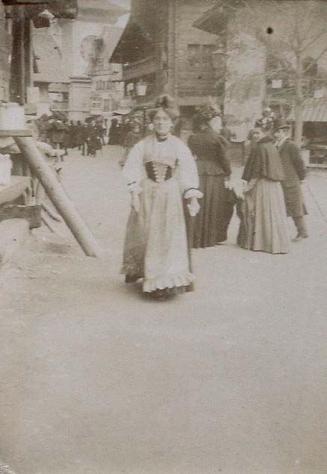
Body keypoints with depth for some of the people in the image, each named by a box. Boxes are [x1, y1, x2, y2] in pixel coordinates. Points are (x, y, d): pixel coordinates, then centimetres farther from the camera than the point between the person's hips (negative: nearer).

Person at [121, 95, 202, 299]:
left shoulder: (179, 146, 3)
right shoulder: (143, 145, 3)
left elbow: (188, 172, -1)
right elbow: (134, 169, -2)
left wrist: (192, 196, -12)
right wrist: (134, 192, -13)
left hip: (170, 196, -1)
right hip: (146, 195, 1)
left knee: (167, 238, -4)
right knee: (143, 235, 8)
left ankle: (166, 282, -1)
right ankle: (136, 270, 29)